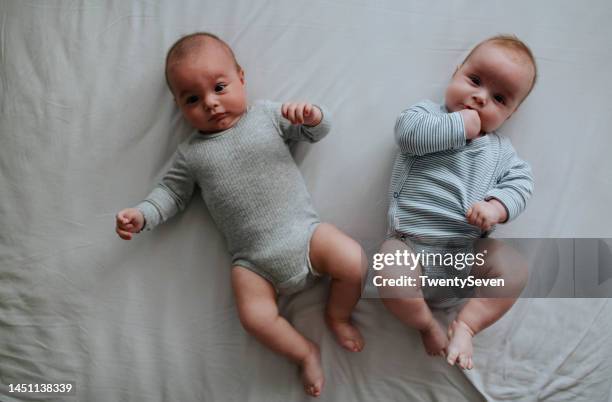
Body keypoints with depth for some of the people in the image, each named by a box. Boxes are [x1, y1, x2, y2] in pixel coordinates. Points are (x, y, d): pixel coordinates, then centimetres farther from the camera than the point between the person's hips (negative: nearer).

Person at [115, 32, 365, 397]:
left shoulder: (267, 115, 6)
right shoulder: (191, 154, 6)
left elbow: (317, 132, 9)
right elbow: (172, 192, 15)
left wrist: (313, 116, -14)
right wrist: (142, 215, -2)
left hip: (304, 231, 0)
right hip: (254, 261, 0)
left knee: (355, 263, -18)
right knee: (255, 317, -18)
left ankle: (338, 316, 13)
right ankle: (306, 353, 11)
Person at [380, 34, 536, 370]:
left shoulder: (499, 150, 14)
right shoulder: (428, 113, 4)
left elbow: (520, 181, 3)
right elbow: (409, 131, -17)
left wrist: (497, 207, -17)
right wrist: (460, 126, -13)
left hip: (468, 251, 3)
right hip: (411, 244, -3)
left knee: (514, 268, -18)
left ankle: (465, 325, -2)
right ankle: (428, 325, 1)